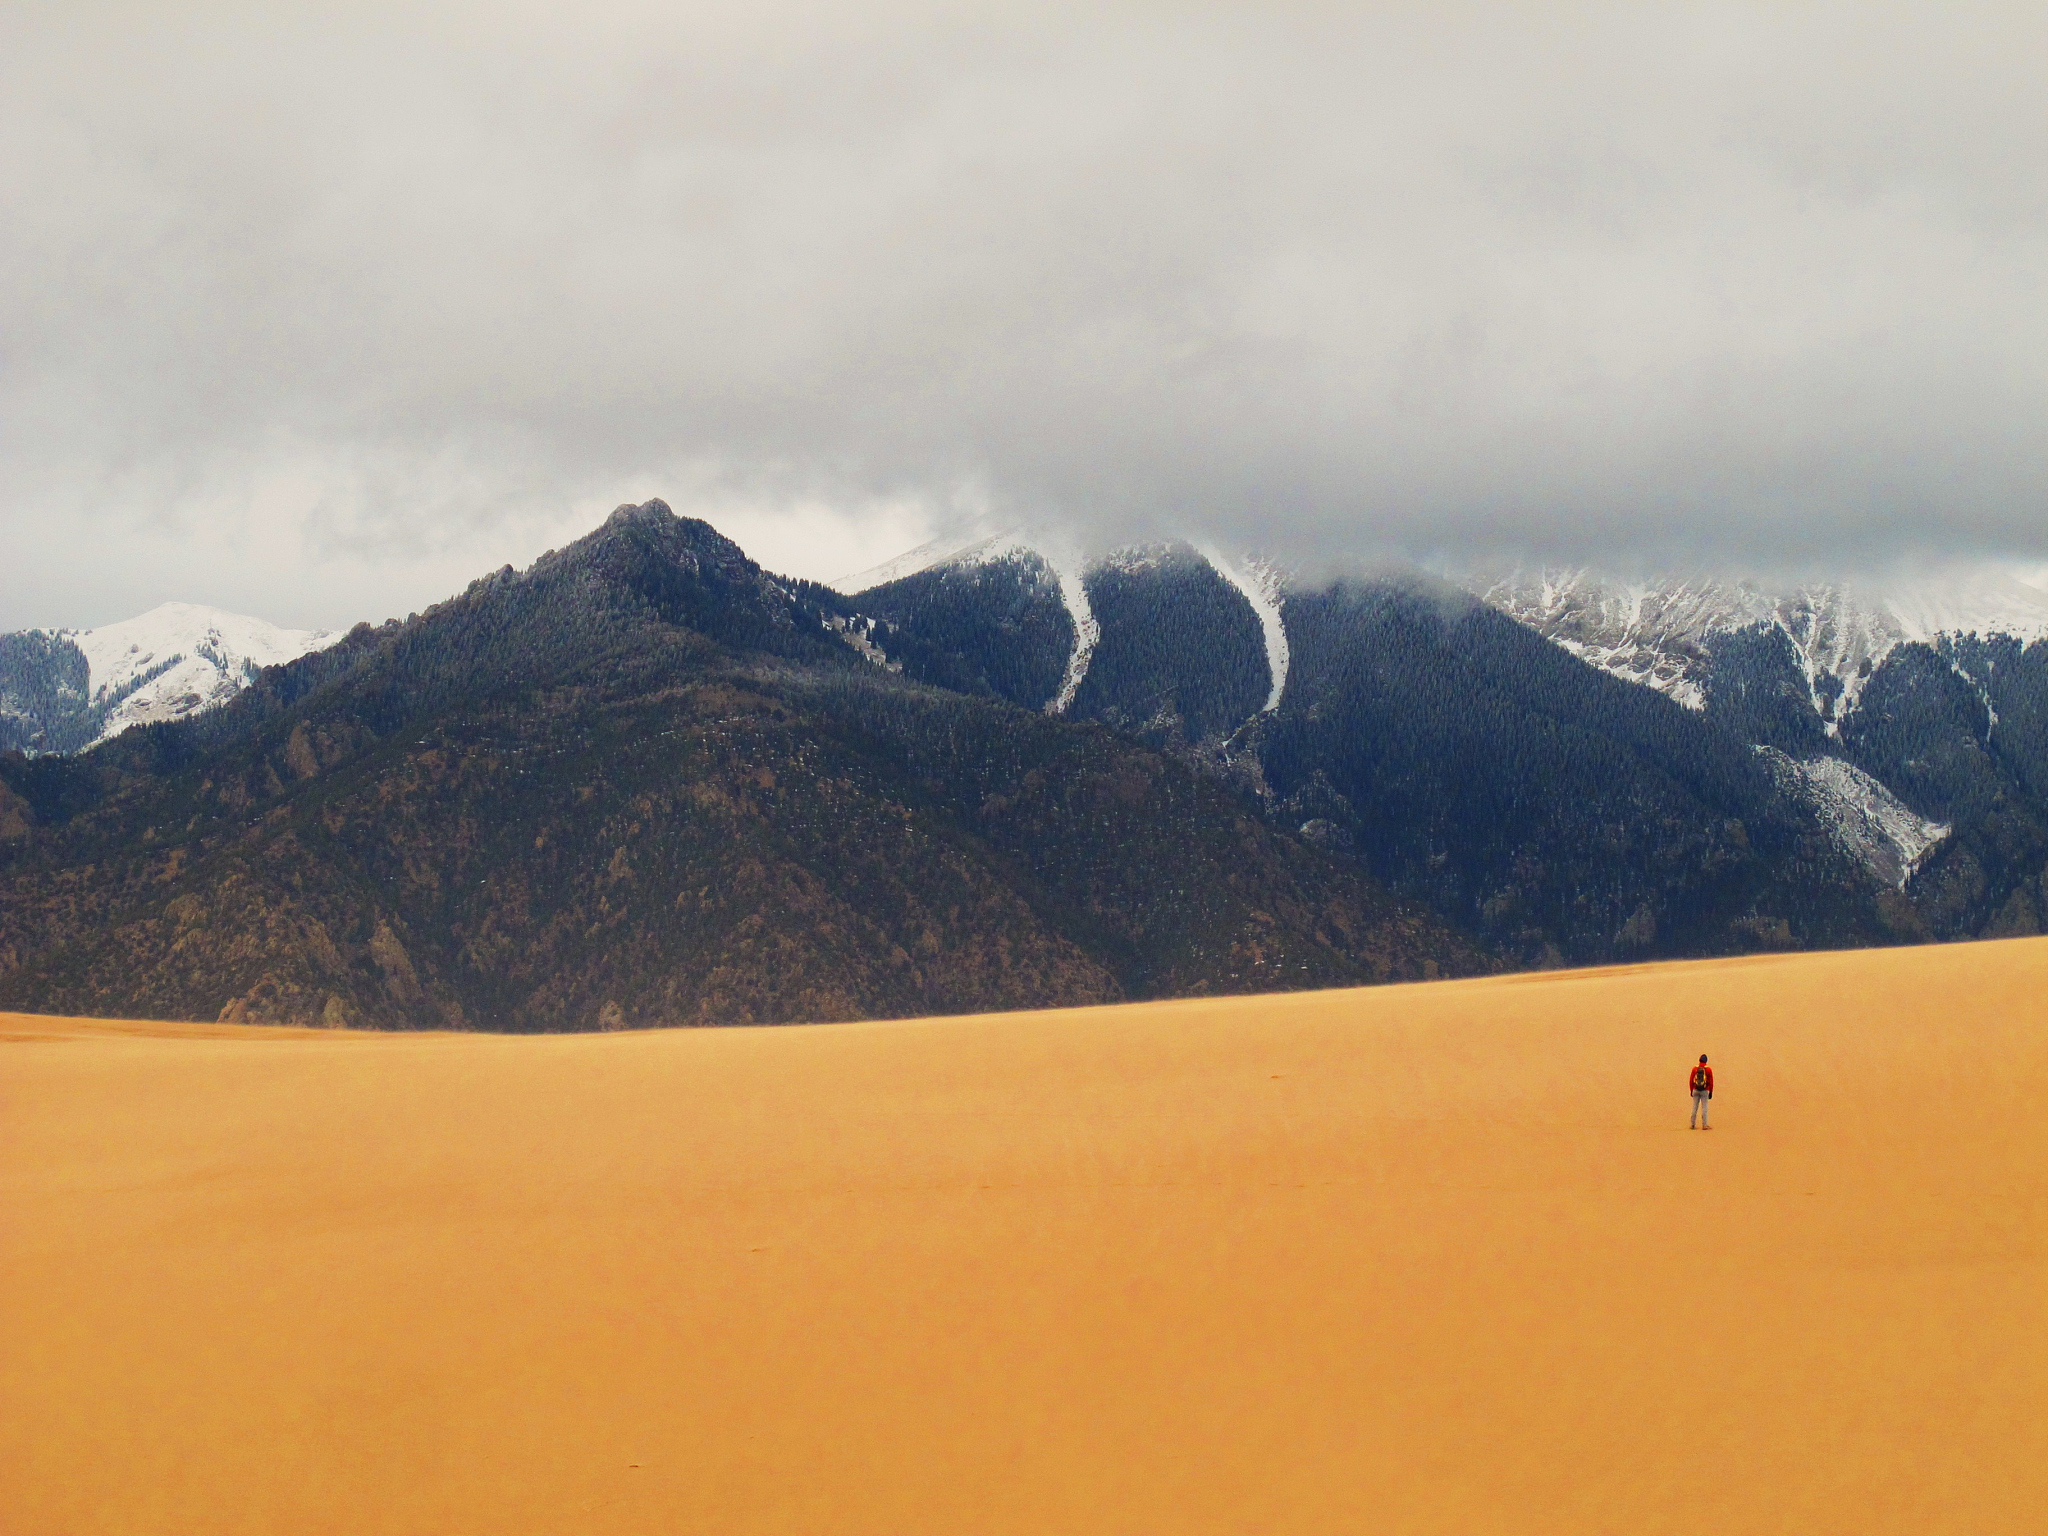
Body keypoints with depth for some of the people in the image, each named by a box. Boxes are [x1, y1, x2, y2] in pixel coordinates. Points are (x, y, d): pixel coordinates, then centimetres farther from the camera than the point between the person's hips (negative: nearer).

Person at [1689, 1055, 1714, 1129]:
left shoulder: (1695, 1069, 2)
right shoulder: (1708, 1069, -5)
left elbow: (1691, 1080, 5)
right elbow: (1711, 1081, -4)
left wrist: (1691, 1091, 13)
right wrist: (1711, 1092, 2)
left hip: (1696, 1090, 2)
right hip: (1705, 1091, -2)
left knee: (1694, 1107, 8)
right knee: (1704, 1108, 0)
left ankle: (1692, 1124, 9)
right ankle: (1704, 1125, -3)